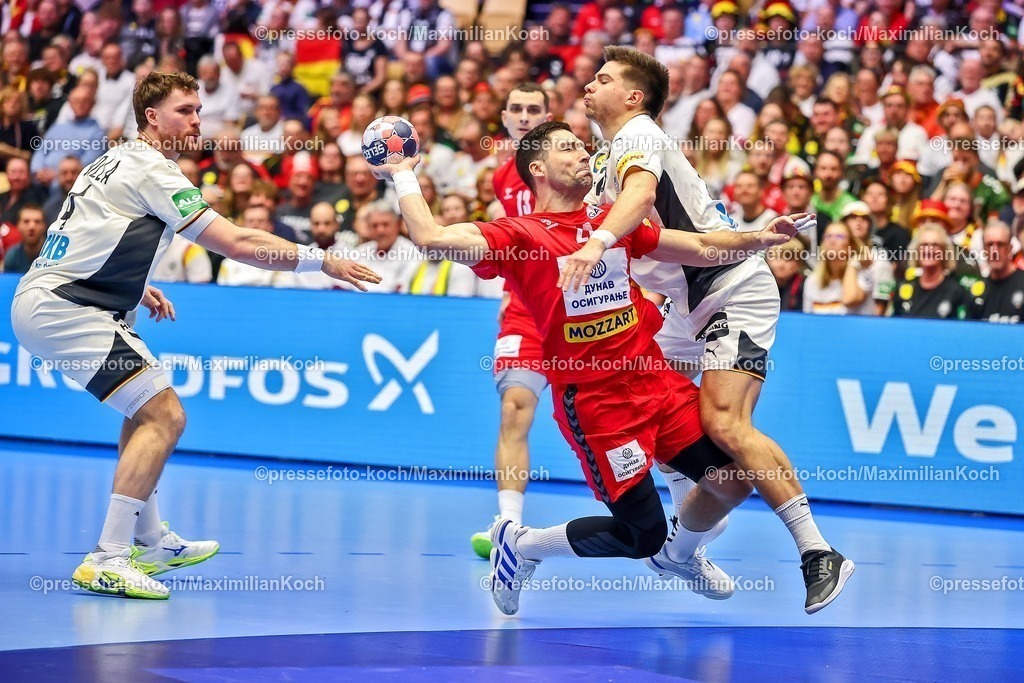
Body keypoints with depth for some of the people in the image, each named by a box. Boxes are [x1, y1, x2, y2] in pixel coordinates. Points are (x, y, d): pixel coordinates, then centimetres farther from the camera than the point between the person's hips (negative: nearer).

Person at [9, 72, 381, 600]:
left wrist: (135, 288, 22)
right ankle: (108, 560, -19)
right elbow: (238, 244, -17)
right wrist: (323, 260, -12)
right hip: (63, 309, -11)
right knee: (164, 415, -15)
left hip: (46, 300, 11)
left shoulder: (120, 160, 18)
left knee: (147, 407, 24)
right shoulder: (152, 170, -12)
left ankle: (150, 541, 30)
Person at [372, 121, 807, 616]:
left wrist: (761, 238, 4)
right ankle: (520, 545, 15)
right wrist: (404, 175, -8)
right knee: (641, 534, -9)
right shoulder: (518, 235, -6)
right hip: (592, 402, -6)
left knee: (734, 479, 0)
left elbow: (703, 249, 16)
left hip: (656, 380, 6)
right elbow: (430, 237, -18)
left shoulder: (613, 221, 13)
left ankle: (679, 553, 33)